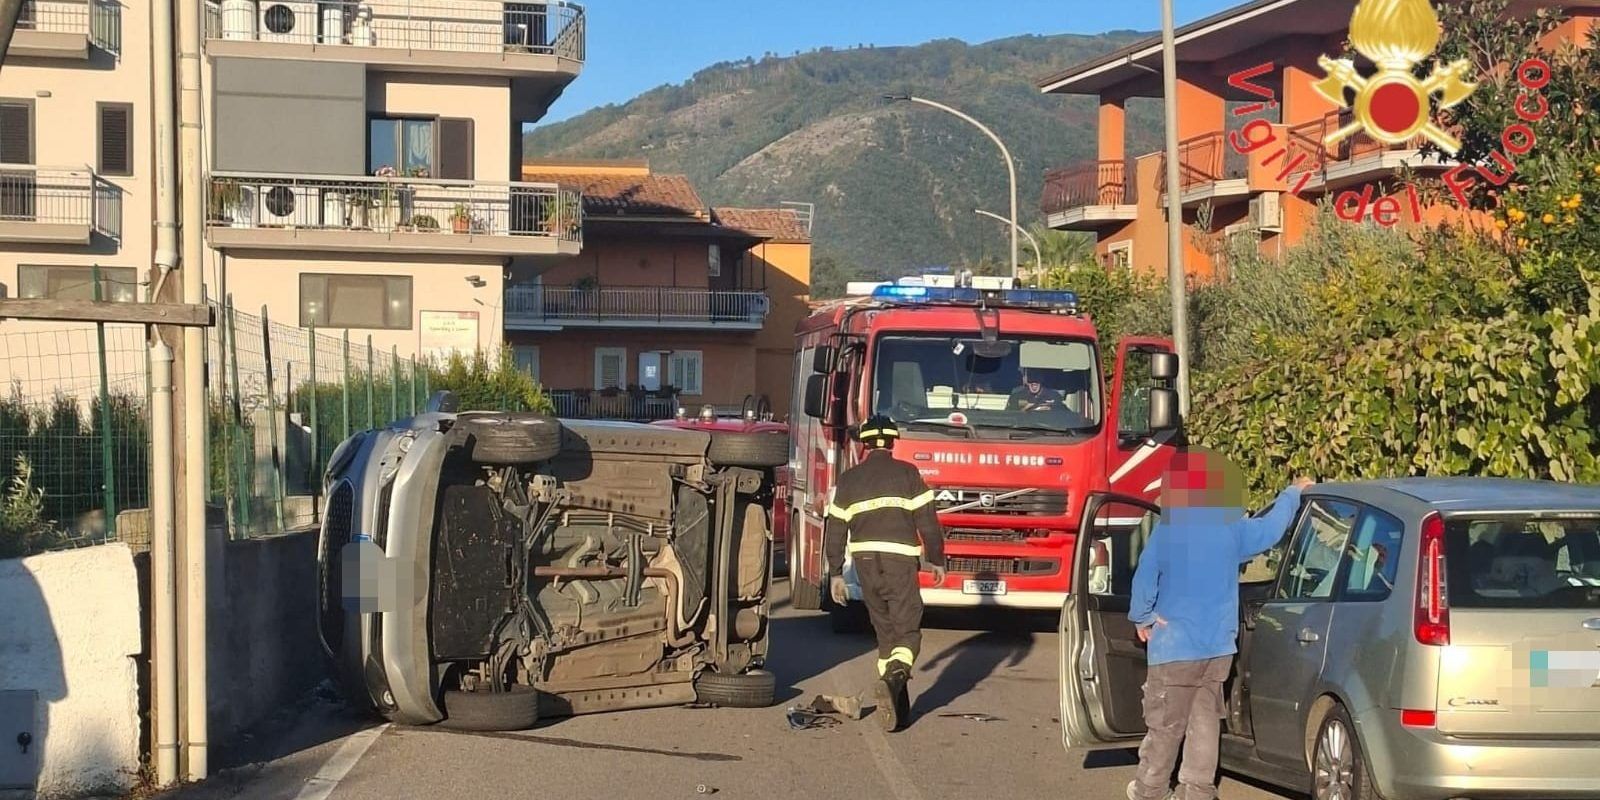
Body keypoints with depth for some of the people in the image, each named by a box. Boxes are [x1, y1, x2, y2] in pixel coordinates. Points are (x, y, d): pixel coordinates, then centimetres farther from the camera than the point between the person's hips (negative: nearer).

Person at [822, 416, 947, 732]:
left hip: (865, 563, 3)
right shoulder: (907, 473, 2)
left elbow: (835, 531, 9)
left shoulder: (849, 480, 10)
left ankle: (898, 707, 12)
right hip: (901, 561, -3)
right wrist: (936, 560, 7)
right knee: (907, 632, 0)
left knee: (885, 633, 14)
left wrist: (835, 574, 15)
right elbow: (927, 521, -2)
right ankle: (893, 680, -28)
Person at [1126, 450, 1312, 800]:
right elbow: (1271, 528, 17)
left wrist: (1143, 616, 4)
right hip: (1218, 645, 4)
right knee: (1205, 720, 9)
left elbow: (1144, 577, -12)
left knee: (1165, 725, 3)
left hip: (1175, 644, -3)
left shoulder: (1166, 530, -10)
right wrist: (1293, 492, 34)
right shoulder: (1232, 529, 1)